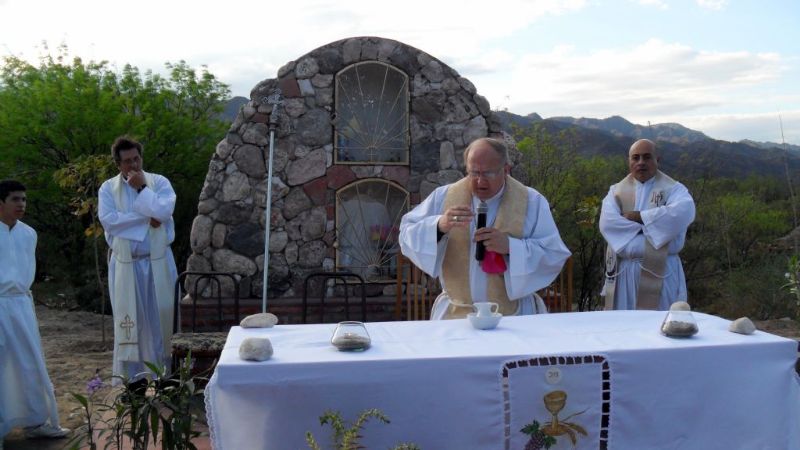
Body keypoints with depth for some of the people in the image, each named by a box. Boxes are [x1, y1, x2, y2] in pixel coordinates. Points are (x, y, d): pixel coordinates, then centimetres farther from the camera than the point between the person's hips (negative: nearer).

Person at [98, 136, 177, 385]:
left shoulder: (159, 181, 1)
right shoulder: (108, 188, 2)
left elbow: (164, 210, -16)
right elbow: (108, 220, -13)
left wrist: (142, 188, -12)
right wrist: (146, 218, -14)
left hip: (158, 261, 0)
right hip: (125, 263, 0)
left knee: (162, 314, 5)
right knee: (129, 317, 5)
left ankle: (166, 371, 17)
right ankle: (133, 374, 15)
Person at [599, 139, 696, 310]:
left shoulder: (674, 189, 4)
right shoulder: (616, 191, 10)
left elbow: (683, 213, -20)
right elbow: (608, 224, -10)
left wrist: (639, 217, -14)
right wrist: (655, 238, -13)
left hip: (661, 272, -2)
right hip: (624, 272, 2)